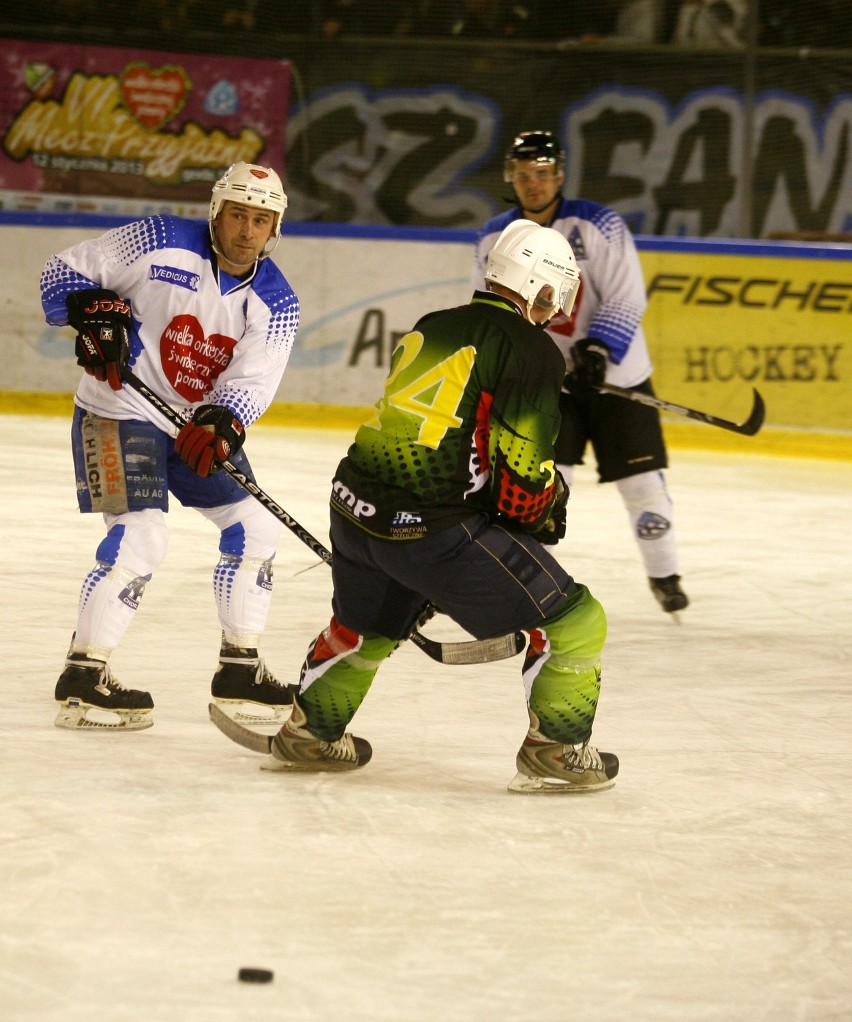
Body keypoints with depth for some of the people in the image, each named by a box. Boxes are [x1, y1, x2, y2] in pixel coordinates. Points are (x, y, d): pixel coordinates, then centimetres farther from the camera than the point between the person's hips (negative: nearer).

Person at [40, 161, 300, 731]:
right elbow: (64, 273, -8)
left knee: (256, 528, 6)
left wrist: (220, 425, -36)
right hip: (120, 411, -6)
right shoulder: (161, 244, -14)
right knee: (140, 535, -21)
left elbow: (252, 380, -17)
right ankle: (83, 677, -16)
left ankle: (239, 669, 19)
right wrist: (94, 311, -27)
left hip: (201, 424, 6)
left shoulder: (275, 303, -3)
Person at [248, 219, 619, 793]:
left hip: (356, 505, 8)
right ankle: (554, 754, 5)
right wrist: (549, 510, 7)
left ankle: (309, 736, 48)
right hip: (432, 528, -8)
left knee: (365, 625, 36)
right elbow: (520, 471, -13)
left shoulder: (429, 330, 16)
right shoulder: (532, 349, -7)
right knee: (572, 622, 2)